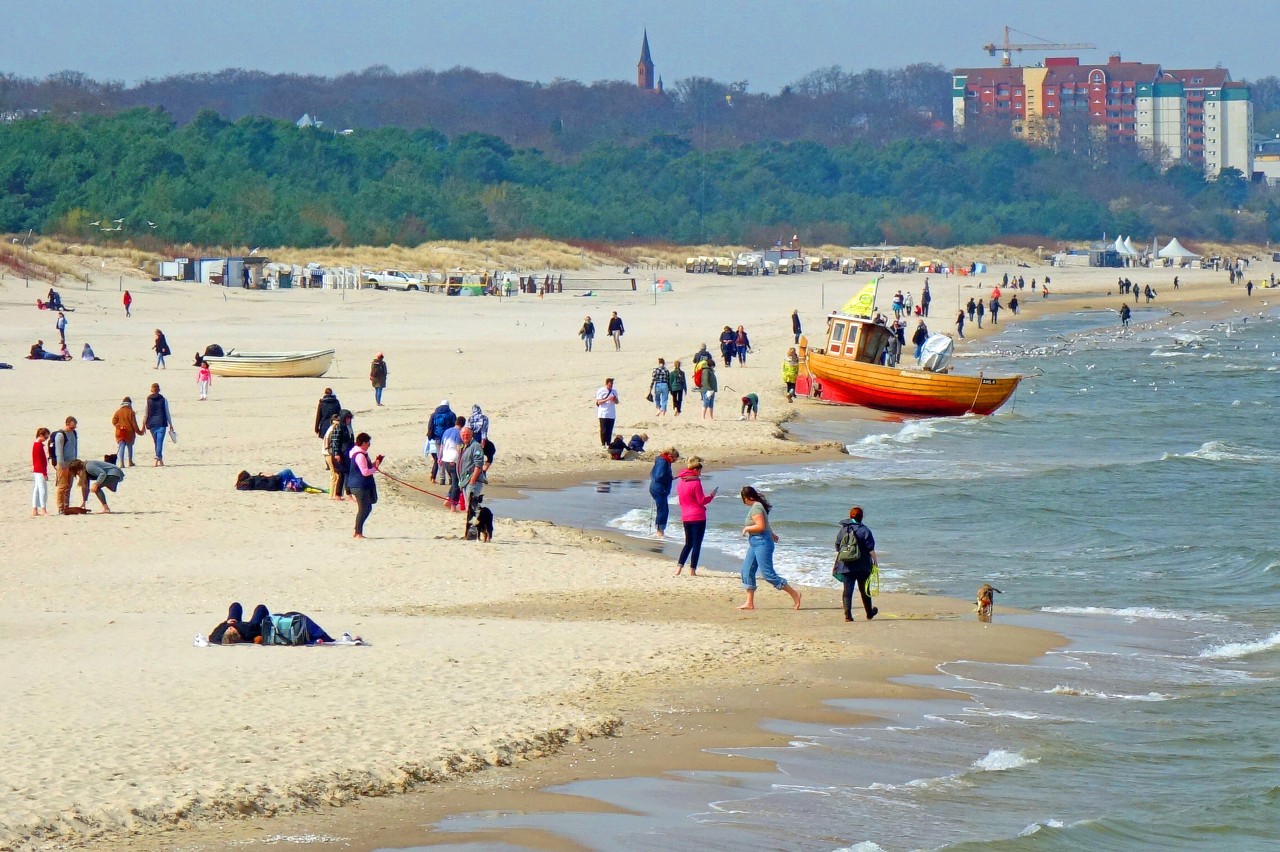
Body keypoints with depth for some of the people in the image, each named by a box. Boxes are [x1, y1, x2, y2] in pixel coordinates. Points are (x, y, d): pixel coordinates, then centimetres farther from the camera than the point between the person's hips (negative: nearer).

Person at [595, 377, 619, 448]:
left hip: (612, 415, 4)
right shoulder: (601, 391, -4)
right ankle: (603, 444, 3)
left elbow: (617, 402, 12)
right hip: (603, 414, -4)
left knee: (610, 431, 3)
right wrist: (607, 399, -20)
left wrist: (614, 399, -10)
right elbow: (599, 402, -9)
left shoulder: (614, 391, 9)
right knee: (603, 430, -5)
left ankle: (608, 444, 9)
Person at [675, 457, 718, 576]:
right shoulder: (696, 483, -14)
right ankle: (692, 570, -1)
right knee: (697, 544, 0)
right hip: (698, 517, -7)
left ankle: (679, 567, 5)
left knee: (688, 543, 17)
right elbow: (702, 501, -13)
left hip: (686, 517, 7)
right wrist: (711, 496, 2)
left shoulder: (681, 483, 8)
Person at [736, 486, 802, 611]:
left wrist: (746, 528, -12)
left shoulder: (756, 508, -18)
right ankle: (749, 603, 10)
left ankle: (794, 594, -4)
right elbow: (764, 525, 28)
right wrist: (771, 534, 40)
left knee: (768, 574, -10)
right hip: (755, 543, 11)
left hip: (762, 543, -11)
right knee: (747, 571, 8)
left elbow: (760, 527, -27)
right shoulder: (756, 506, 13)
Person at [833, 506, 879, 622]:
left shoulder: (842, 530, 5)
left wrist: (837, 564, 23)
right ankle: (869, 613, 27)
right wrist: (875, 560, 3)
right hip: (862, 566, -2)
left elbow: (837, 549, 11)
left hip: (846, 565, 2)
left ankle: (848, 615, -11)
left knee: (848, 590, 0)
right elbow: (870, 548, -9)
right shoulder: (864, 530, -8)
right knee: (864, 590, 12)